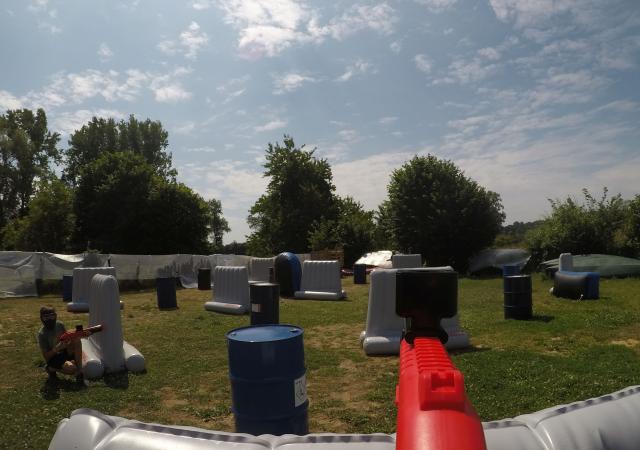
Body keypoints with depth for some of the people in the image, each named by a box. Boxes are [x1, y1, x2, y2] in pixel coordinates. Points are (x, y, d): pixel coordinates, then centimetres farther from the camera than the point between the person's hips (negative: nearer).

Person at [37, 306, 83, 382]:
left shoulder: (60, 324, -4)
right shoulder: (42, 334, -17)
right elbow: (46, 357, -15)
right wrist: (57, 348, -32)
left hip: (65, 352, 5)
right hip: (53, 358, -5)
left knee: (76, 339, -24)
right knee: (71, 368, -33)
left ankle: (79, 371, -19)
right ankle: (51, 369, 3)